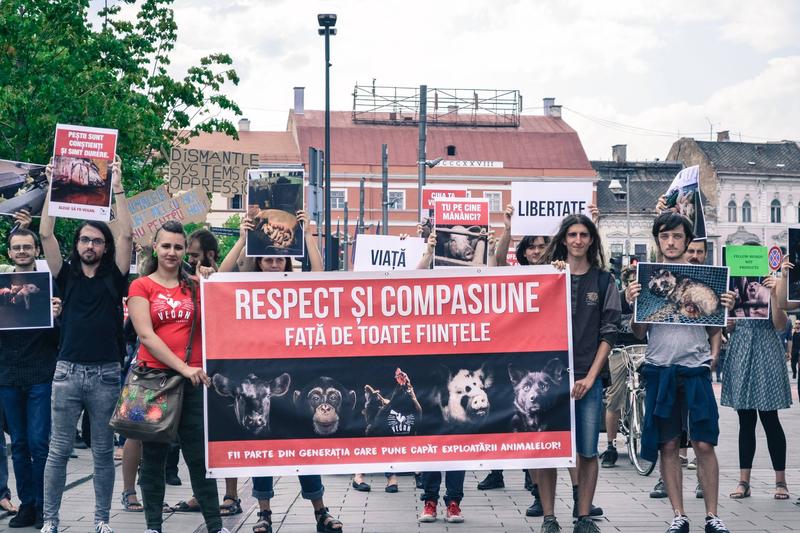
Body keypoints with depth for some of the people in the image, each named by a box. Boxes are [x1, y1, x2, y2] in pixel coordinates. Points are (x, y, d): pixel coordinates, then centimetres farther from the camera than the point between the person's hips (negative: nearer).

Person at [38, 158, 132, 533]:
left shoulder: (113, 276, 5)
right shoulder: (67, 274, 7)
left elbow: (126, 235, -6)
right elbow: (46, 235, -2)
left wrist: (117, 188, -8)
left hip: (105, 374, 0)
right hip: (68, 371, 0)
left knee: (103, 452, 6)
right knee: (59, 450, 2)